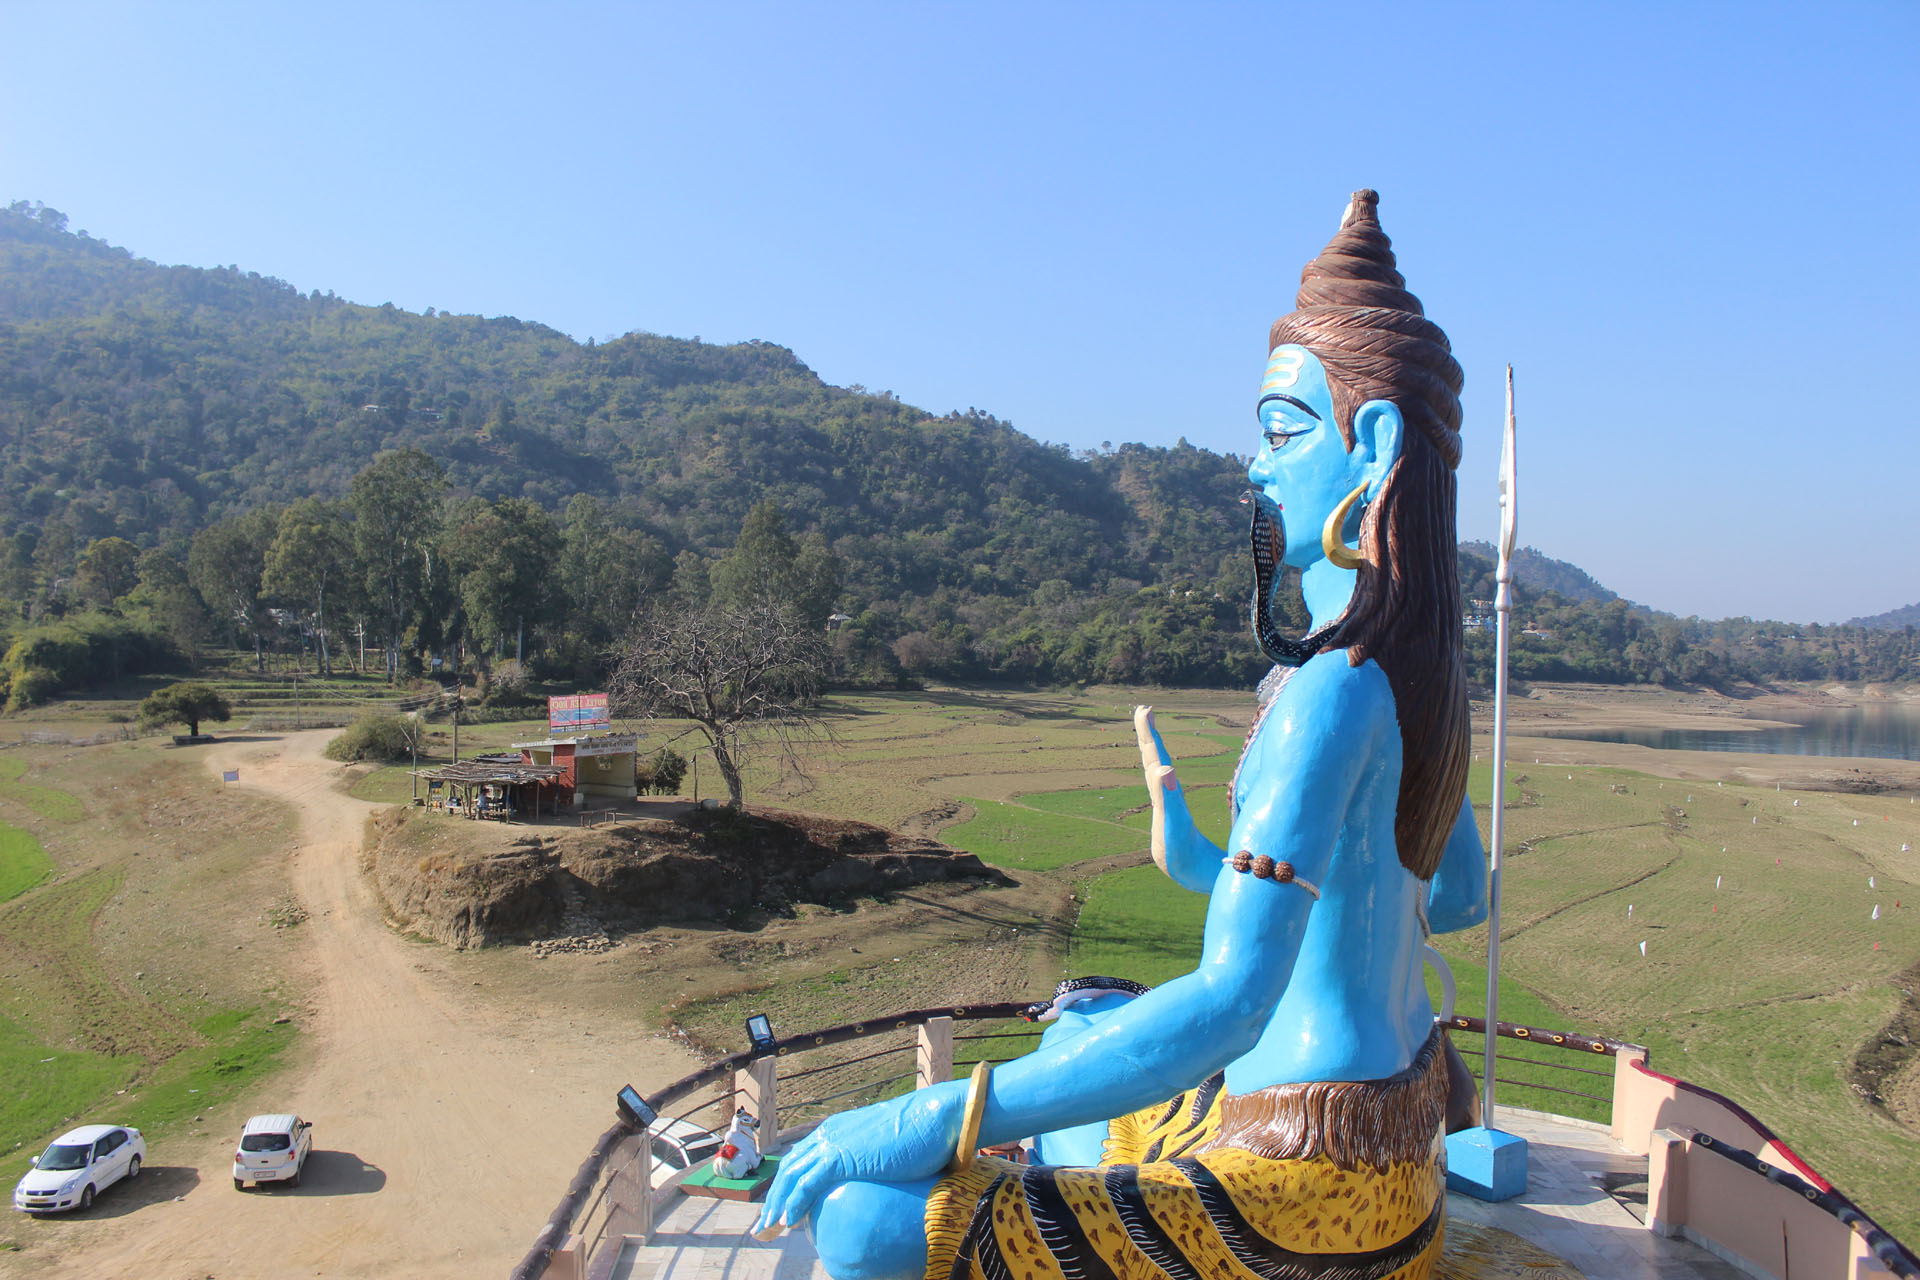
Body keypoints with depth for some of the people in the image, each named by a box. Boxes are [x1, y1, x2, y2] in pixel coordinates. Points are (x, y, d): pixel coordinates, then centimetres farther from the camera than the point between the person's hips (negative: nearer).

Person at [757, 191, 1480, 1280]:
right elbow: (1459, 892, 17)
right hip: (1396, 1118, 10)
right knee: (1060, 1086, 30)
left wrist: (938, 1120, -30)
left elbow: (1230, 1003, -32)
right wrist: (1206, 866, 14)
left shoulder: (1334, 688, -25)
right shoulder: (1421, 668, 5)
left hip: (1310, 1188, -10)